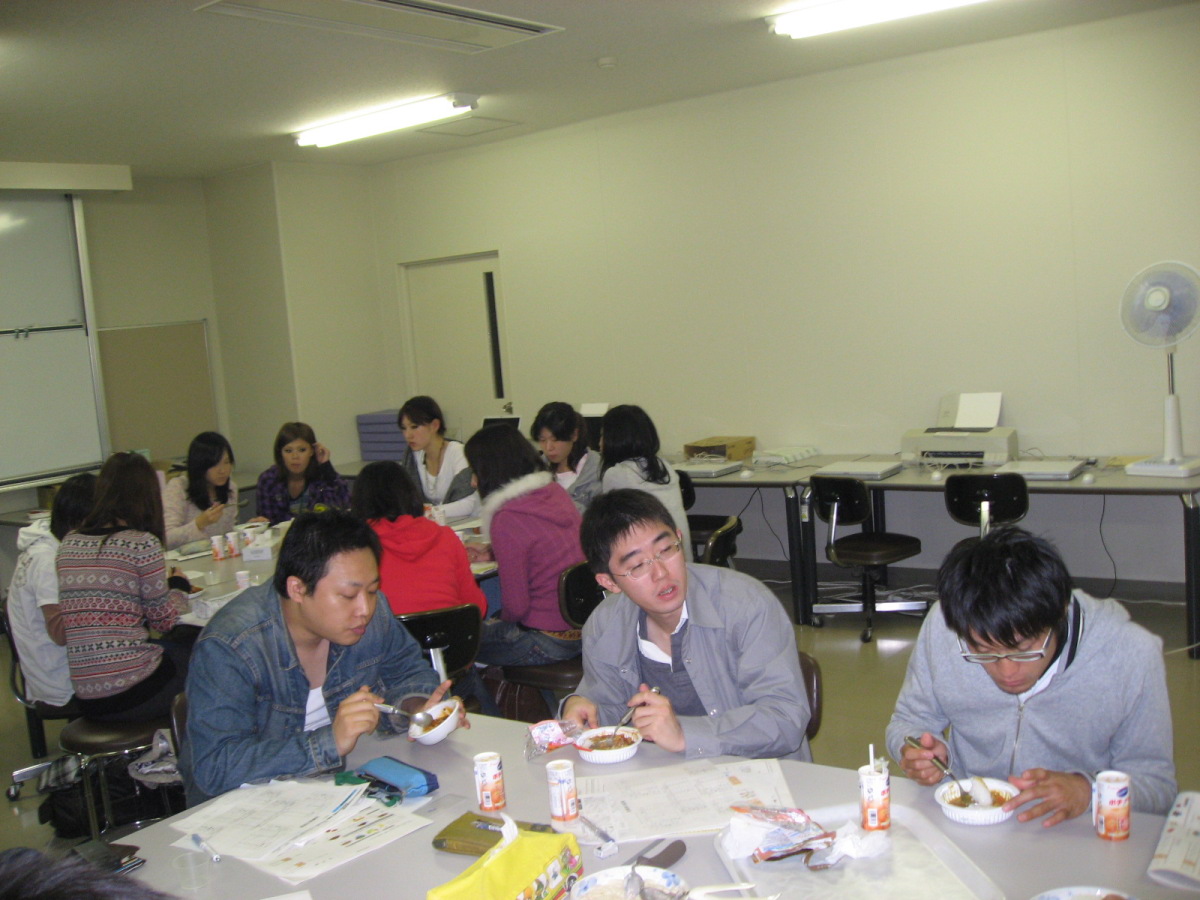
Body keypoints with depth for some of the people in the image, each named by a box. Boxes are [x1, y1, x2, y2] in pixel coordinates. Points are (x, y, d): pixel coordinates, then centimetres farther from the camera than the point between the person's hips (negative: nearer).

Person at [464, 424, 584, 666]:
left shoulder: (507, 521, -21)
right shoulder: (556, 492, 2)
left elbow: (516, 607, -18)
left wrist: (499, 620, 3)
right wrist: (493, 553, 25)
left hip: (548, 643, -8)